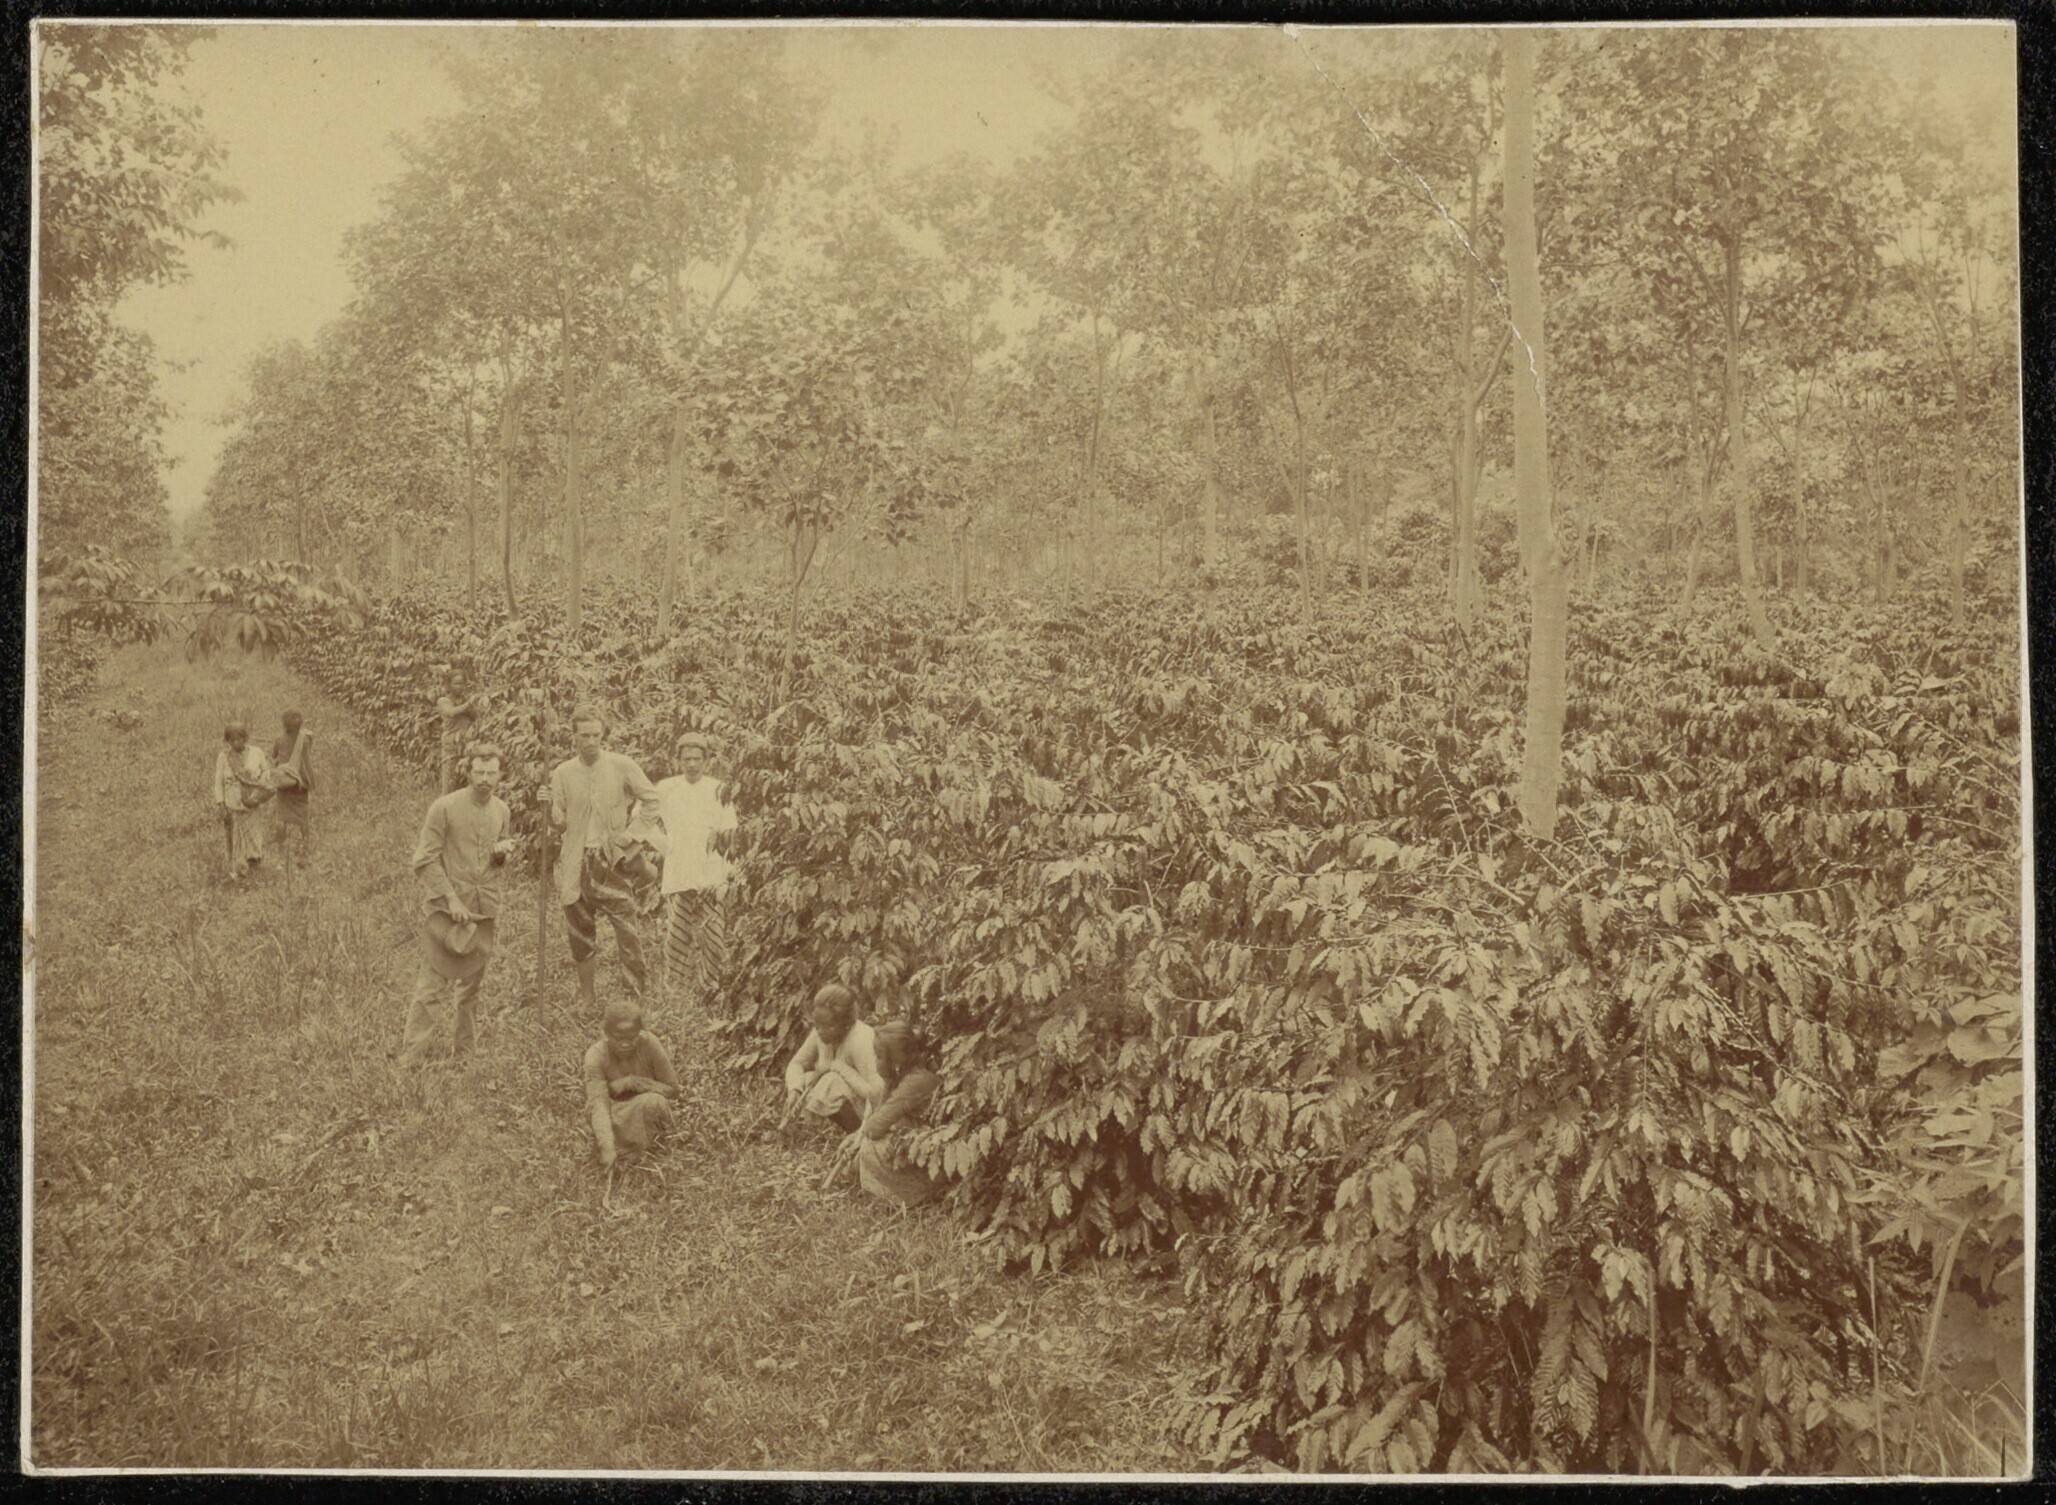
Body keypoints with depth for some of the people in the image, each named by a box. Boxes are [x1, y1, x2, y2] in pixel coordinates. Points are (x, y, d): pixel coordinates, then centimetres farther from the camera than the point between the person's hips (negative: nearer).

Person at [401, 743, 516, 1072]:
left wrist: (501, 852, -2)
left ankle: (463, 1053, 24)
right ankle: (411, 1059, -3)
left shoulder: (501, 811, 8)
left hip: (483, 909, 6)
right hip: (445, 908, -6)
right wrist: (451, 899, -15)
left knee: (473, 986, 12)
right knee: (432, 985, -7)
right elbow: (425, 859, -10)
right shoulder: (445, 807, -10)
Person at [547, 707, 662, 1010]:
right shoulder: (563, 774, 6)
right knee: (581, 933, 8)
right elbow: (558, 821, 9)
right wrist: (548, 805, -11)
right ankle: (587, 998, 20)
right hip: (576, 864, 2)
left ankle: (638, 995, -3)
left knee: (628, 930, -9)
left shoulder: (621, 766, 0)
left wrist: (633, 834, -2)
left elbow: (651, 800, 7)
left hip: (613, 859, -2)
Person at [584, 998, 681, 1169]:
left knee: (654, 1102, -32)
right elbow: (598, 1104, -31)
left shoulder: (649, 1045, -19)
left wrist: (633, 1083, -25)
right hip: (616, 1115, -1)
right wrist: (607, 1147, -46)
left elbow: (673, 1089, -12)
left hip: (646, 1113, 1)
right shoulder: (596, 1055, -21)